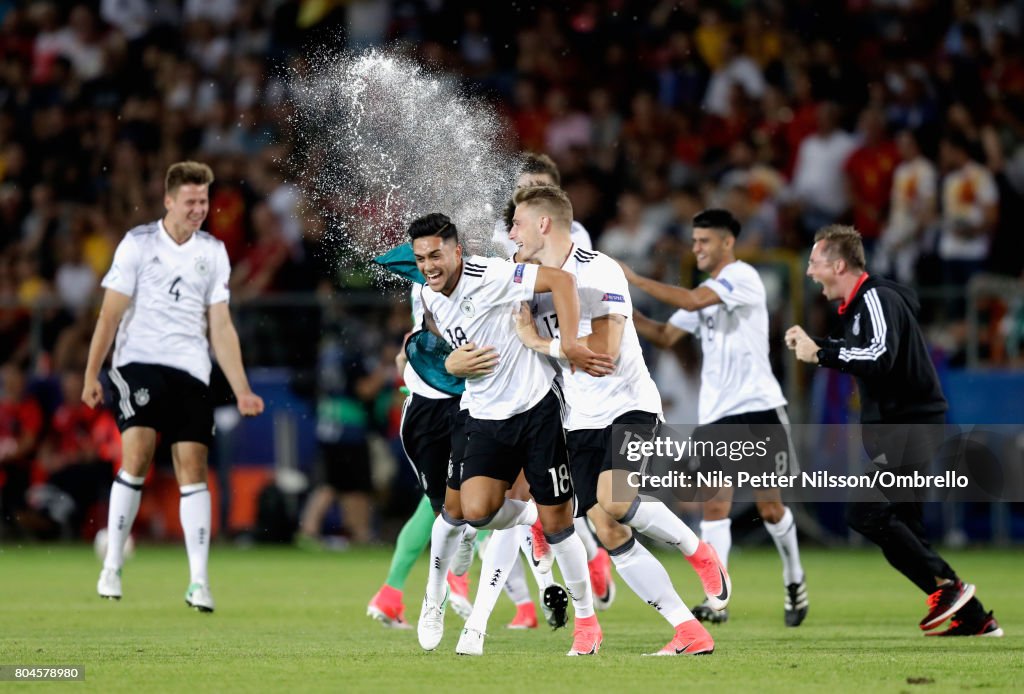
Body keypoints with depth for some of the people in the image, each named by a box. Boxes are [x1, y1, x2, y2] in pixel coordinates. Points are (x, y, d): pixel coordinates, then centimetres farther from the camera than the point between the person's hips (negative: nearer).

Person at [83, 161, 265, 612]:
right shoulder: (138, 243, 0)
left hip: (191, 371, 3)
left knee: (193, 467, -5)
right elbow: (110, 313, 1)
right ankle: (112, 568, -7)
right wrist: (91, 375, -2)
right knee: (137, 453, -18)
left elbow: (221, 327, 13)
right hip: (139, 360, -3)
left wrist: (241, 390, 6)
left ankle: (198, 582, -4)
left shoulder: (213, 252, 11)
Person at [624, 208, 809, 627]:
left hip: (758, 408, -6)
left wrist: (636, 281, -18)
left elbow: (693, 302, -23)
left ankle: (794, 580, 25)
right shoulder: (705, 291, 16)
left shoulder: (743, 277, -9)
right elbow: (666, 337, 17)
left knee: (769, 506, 0)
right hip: (715, 415, 6)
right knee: (715, 504, -7)